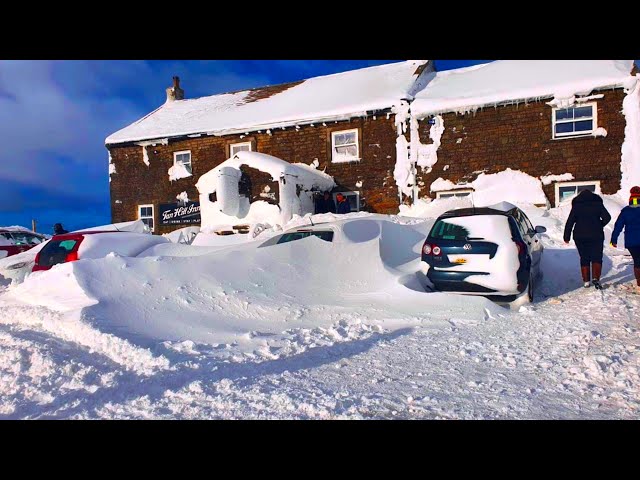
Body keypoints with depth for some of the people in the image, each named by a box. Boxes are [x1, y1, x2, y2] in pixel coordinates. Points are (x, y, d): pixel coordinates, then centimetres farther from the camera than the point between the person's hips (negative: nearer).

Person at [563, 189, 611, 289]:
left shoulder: (576, 206, 2)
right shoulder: (598, 204, 3)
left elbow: (569, 222, -1)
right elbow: (607, 217, -4)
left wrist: (567, 237, 3)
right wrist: (599, 226, 13)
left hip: (580, 237, 1)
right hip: (596, 236, -1)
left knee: (584, 259, 10)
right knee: (596, 258, 4)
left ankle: (586, 281, 10)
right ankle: (595, 278, -15)